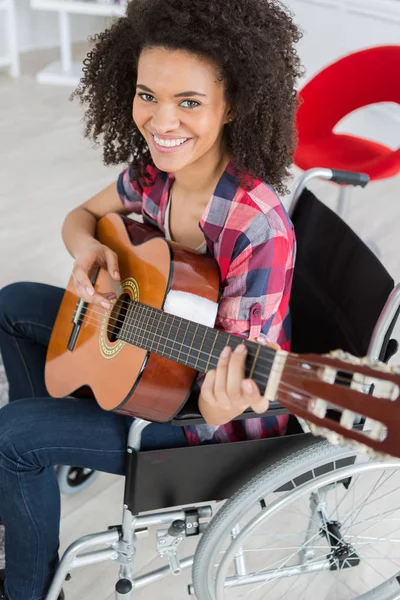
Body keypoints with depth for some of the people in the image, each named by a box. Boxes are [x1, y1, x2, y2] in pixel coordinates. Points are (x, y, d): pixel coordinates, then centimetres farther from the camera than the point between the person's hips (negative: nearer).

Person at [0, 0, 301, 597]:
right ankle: (54, 445, 35)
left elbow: (237, 370, -28)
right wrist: (88, 250, -17)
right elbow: (81, 216, 7)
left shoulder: (258, 230, -34)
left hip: (207, 419, -8)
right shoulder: (153, 172, -11)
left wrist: (223, 405, -52)